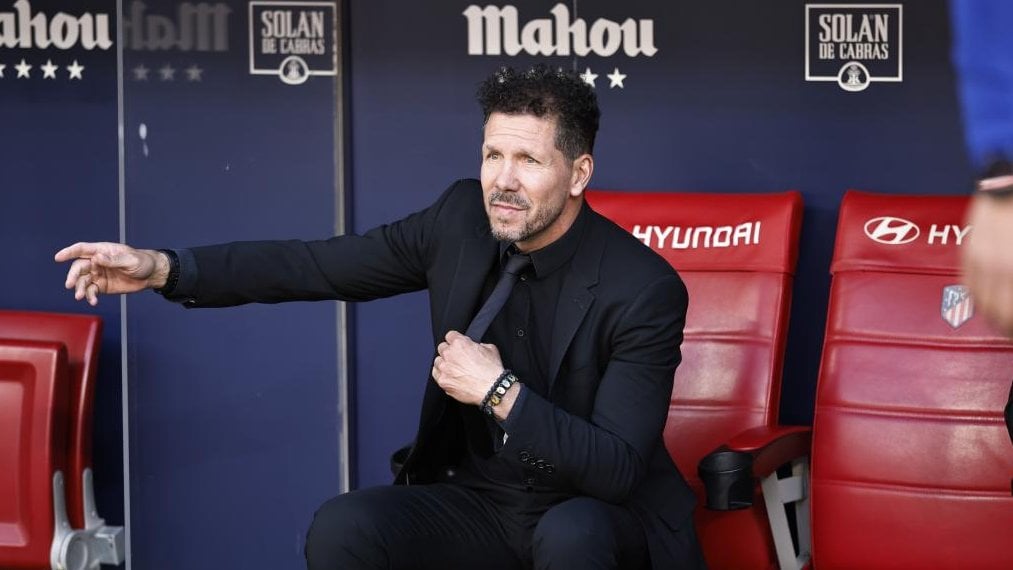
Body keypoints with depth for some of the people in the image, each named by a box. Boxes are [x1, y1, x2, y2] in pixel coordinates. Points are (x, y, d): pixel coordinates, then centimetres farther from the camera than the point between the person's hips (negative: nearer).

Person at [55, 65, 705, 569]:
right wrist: (165, 267, -9)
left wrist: (499, 390, -29)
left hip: (593, 518, -4)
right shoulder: (462, 217, -4)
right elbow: (317, 264, 0)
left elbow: (616, 469, -24)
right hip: (478, 502, 4)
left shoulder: (645, 289, -19)